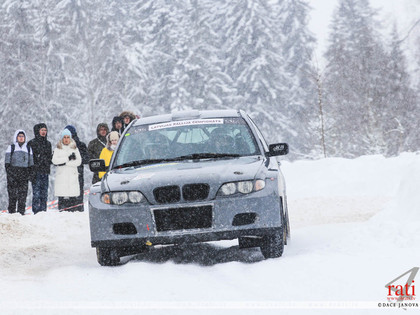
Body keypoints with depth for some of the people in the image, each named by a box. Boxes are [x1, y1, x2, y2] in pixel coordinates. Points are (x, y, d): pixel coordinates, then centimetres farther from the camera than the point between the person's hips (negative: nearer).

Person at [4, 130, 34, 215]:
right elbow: (7, 162, 4)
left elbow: (31, 163, 19)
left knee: (23, 193, -5)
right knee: (12, 193, -7)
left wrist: (30, 174, 7)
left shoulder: (28, 148, 17)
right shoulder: (11, 147, 8)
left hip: (24, 174, 2)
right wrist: (9, 173, -6)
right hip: (13, 172, -2)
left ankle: (21, 212, -2)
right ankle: (11, 212, -4)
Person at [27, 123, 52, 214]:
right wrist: (31, 171, -12)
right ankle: (36, 212, -9)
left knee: (44, 194, 4)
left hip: (45, 172, 5)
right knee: (36, 193, -10)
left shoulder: (48, 143, 17)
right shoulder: (32, 143, 0)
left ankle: (43, 211, 8)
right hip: (36, 172, -5)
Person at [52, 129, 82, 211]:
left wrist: (65, 163, -7)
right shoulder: (57, 149, 12)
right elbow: (54, 160, -4)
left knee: (74, 198, -8)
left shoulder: (75, 148, 15)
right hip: (61, 176, -1)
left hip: (73, 176, 1)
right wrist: (68, 158, -11)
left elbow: (78, 161, 3)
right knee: (62, 198, -10)